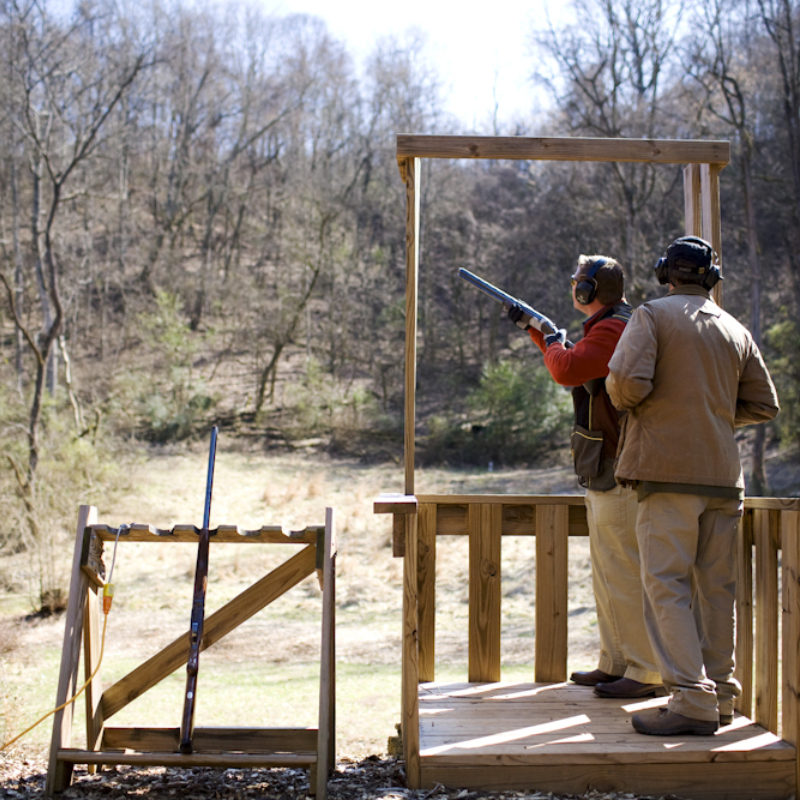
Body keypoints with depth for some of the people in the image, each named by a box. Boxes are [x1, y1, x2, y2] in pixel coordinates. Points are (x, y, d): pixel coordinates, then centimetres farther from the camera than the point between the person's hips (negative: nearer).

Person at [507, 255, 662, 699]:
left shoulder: (612, 330, -15)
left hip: (620, 472, -11)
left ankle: (648, 673, -6)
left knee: (626, 572, -9)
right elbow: (576, 368, 32)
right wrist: (535, 329, 33)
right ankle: (616, 664, 22)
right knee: (608, 571, 15)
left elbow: (568, 369, -27)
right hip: (607, 473, 11)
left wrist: (555, 340, -6)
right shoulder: (614, 326, 17)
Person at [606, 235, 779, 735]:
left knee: (667, 586, -6)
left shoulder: (653, 316, -2)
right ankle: (721, 697, 17)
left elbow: (628, 379, -16)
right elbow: (764, 405, 15)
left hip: (669, 470, -5)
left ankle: (692, 701, -13)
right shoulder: (737, 331, 13)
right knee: (716, 587, 11)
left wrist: (625, 403, 5)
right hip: (723, 473, 6)